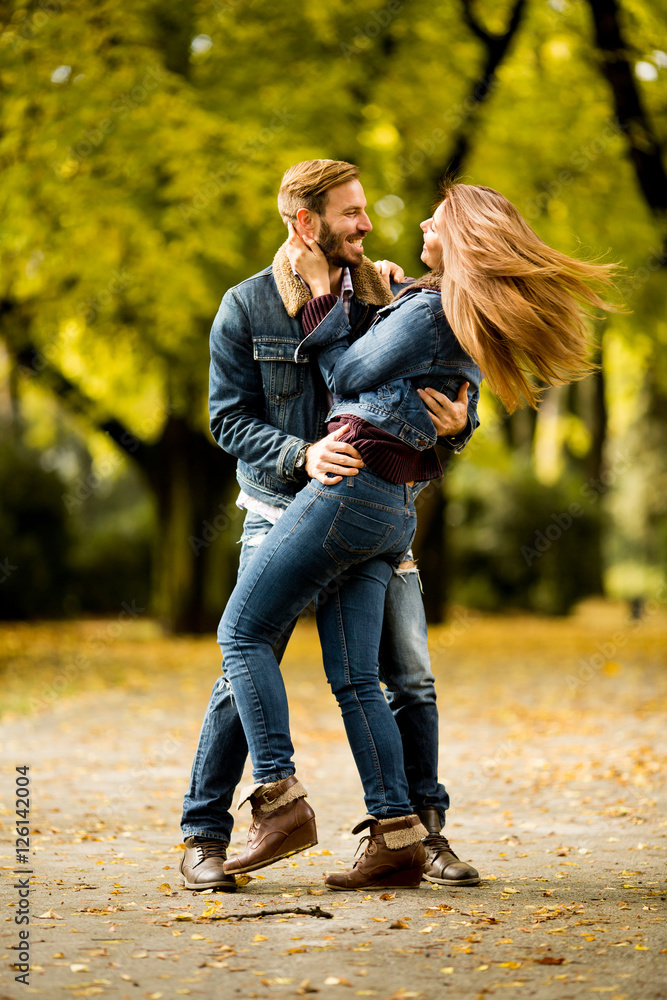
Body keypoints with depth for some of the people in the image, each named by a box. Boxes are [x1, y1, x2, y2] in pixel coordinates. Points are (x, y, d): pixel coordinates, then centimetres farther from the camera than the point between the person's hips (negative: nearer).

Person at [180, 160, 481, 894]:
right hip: (283, 511, -2)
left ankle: (424, 831, 13)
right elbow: (230, 419, -7)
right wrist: (302, 457, -25)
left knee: (411, 678, -1)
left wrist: (457, 422, -21)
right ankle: (204, 837, 5)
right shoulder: (246, 307, -5)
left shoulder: (386, 296, 2)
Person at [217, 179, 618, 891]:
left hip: (352, 485, -9)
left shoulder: (430, 310, -13)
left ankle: (280, 799, -9)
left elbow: (349, 374, -5)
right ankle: (396, 837, 1)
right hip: (397, 511, 9)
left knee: (243, 632, -2)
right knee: (354, 678, 6)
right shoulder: (477, 326, 15)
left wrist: (321, 289, 3)